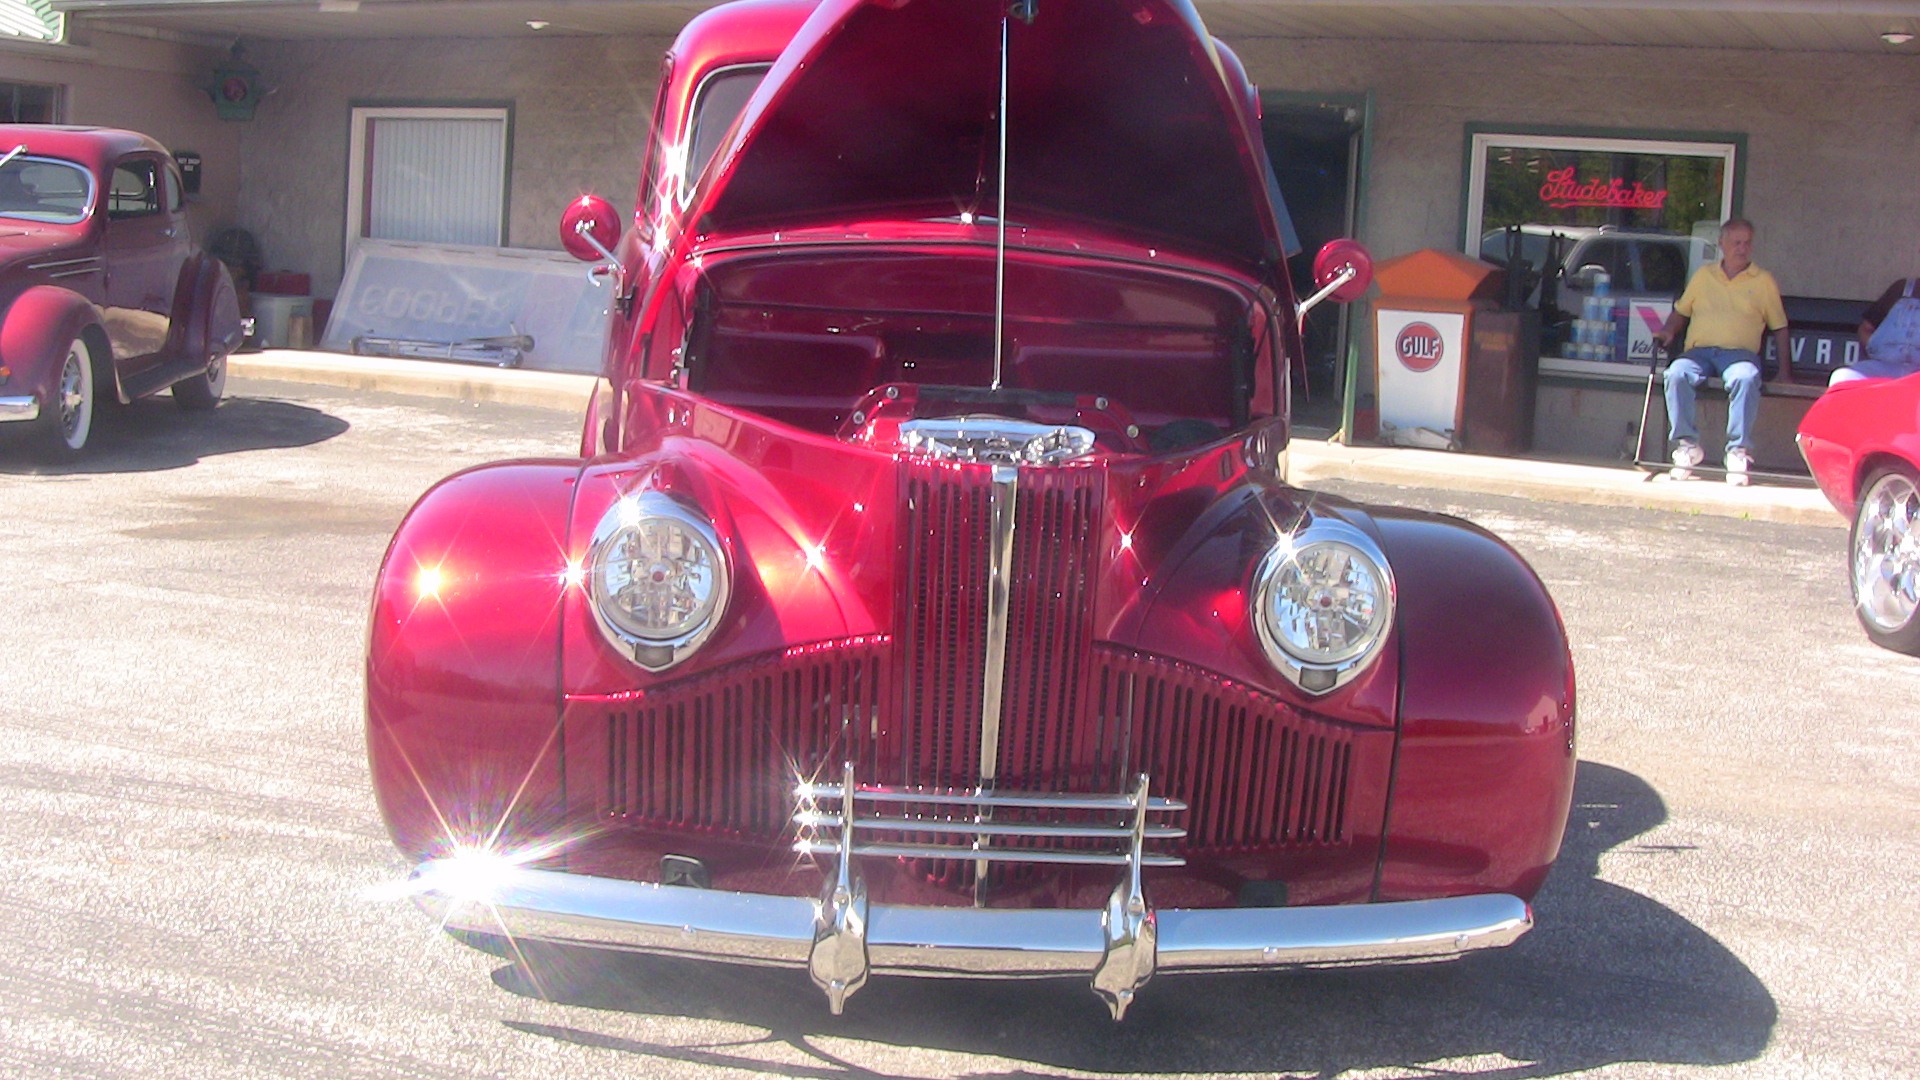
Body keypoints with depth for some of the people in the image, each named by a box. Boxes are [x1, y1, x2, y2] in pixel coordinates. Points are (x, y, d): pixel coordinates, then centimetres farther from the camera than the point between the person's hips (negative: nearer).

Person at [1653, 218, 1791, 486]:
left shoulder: (1763, 281, 17)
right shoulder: (1703, 275, 22)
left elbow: (1779, 327, 17)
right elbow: (1681, 311, 27)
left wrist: (1785, 371, 7)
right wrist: (1668, 332, 3)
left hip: (1740, 352, -1)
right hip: (1699, 351, 1)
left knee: (1746, 378, -38)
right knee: (1677, 374, -34)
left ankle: (1738, 450, -33)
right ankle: (1687, 444, -27)